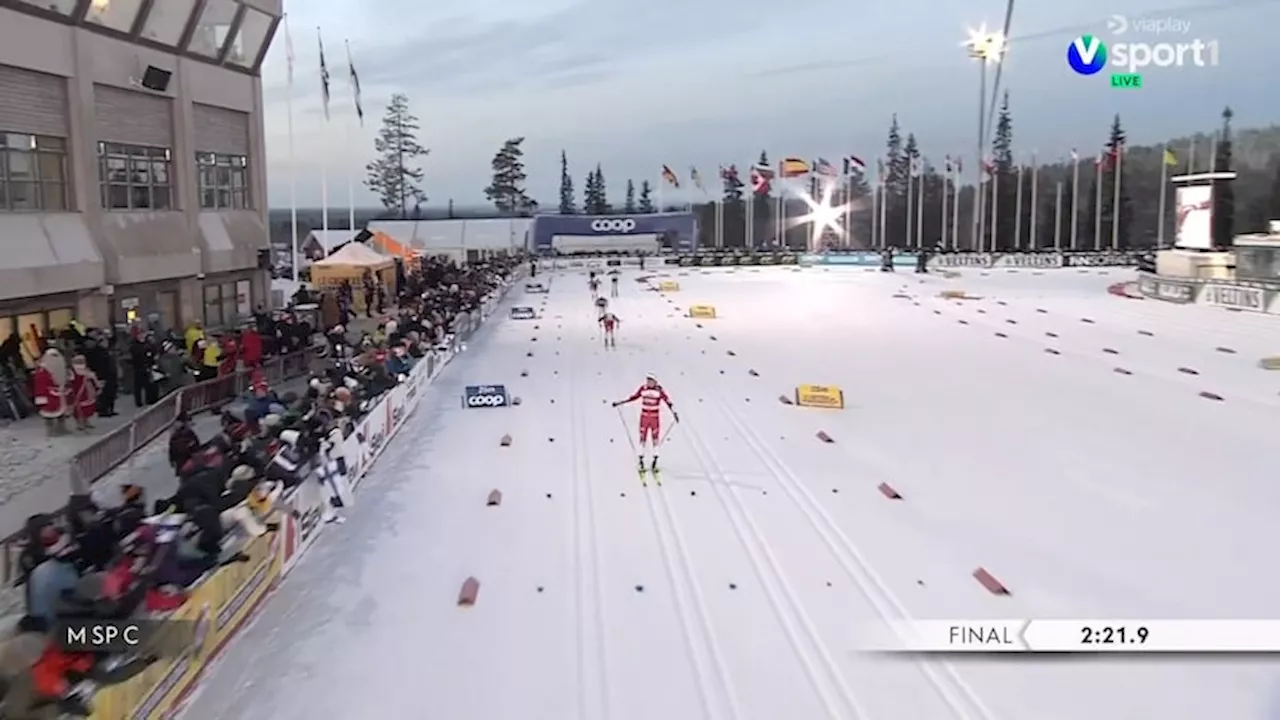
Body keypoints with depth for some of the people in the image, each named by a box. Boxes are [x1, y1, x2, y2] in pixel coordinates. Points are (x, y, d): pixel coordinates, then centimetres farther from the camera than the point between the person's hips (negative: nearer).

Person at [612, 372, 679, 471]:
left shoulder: (659, 390, -9)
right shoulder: (642, 389, -4)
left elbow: (668, 401, -7)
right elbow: (633, 397, 6)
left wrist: (674, 413, -12)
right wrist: (619, 403, 6)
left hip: (655, 417, -1)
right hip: (644, 417, 1)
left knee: (655, 439, 2)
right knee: (642, 438, 3)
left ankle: (655, 460, 11)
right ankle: (641, 460, 11)